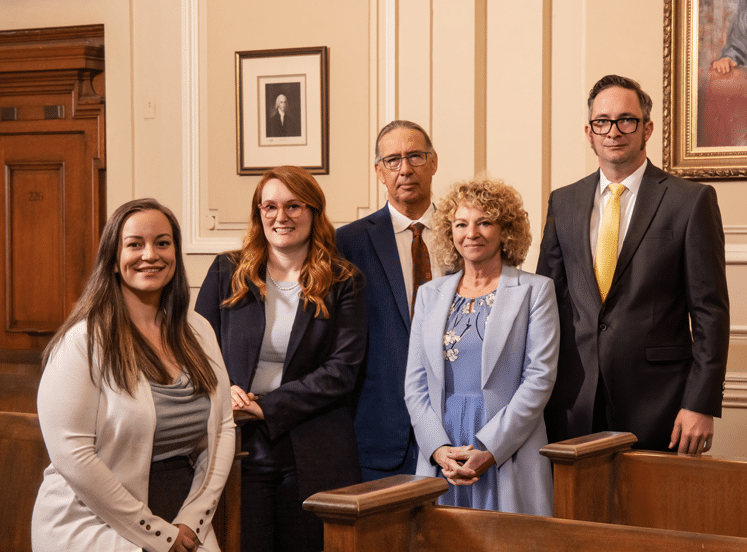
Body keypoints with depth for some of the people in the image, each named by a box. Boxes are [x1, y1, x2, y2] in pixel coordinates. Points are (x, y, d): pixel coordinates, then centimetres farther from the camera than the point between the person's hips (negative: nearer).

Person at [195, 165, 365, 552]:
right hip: (238, 451, 1)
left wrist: (267, 407, -13)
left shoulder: (343, 284, 3)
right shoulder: (226, 273, 9)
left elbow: (342, 371, -6)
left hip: (314, 460, -1)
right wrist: (221, 392, -12)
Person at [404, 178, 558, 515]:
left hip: (508, 460, -3)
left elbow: (540, 378, -5)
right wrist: (439, 449, -7)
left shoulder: (535, 291, 3)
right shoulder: (430, 294, 14)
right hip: (440, 459, 3)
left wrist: (489, 451, -13)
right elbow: (415, 384, 9)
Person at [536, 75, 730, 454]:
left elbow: (710, 312, -4)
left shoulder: (692, 200, -1)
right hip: (574, 402, 3)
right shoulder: (563, 202, 11)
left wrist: (700, 405, -10)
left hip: (656, 399, -3)